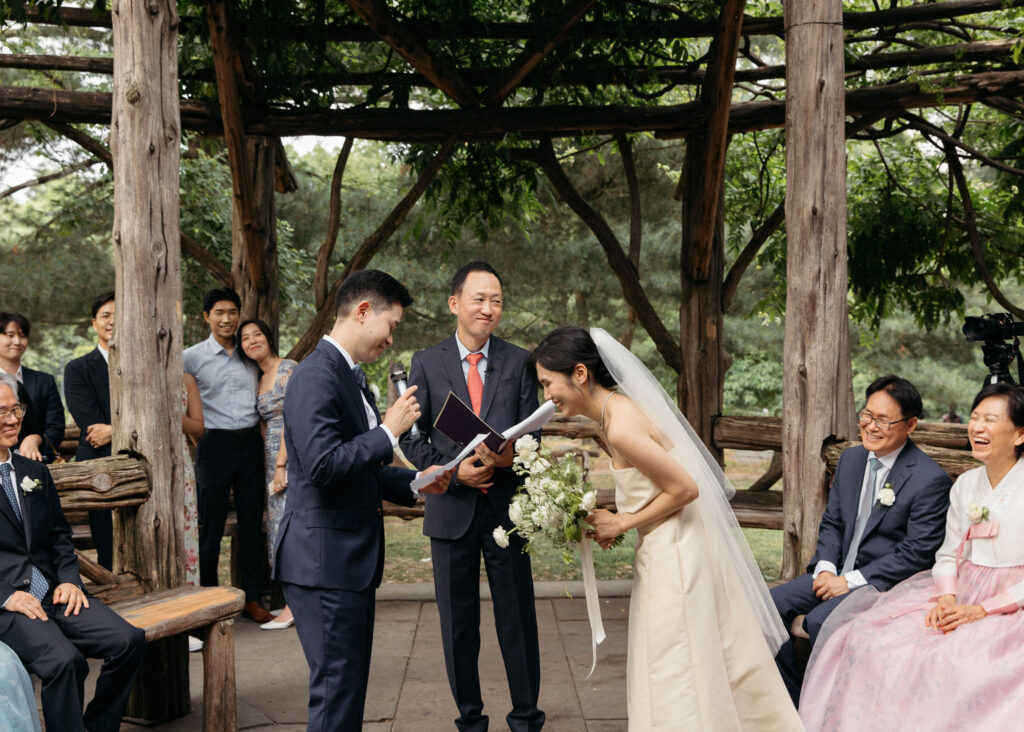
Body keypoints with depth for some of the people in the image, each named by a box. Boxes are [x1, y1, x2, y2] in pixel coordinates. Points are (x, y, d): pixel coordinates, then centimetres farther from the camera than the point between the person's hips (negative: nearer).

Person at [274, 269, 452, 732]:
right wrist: (389, 431, -17)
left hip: (352, 556, 10)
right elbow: (323, 465, -26)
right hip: (324, 559, -10)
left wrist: (414, 484, 11)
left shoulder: (350, 377, 17)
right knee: (337, 686, -5)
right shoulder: (317, 377, -15)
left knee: (349, 684, 15)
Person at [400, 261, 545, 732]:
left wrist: (510, 454, -21)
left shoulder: (518, 362, 3)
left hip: (507, 506, 0)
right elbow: (413, 437, 1)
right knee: (458, 622, 10)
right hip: (452, 510, 0)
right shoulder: (427, 363, 3)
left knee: (518, 618, 6)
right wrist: (453, 471, -15)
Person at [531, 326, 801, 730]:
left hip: (674, 556, -10)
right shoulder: (615, 411, 5)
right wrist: (617, 519, 1)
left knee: (677, 685, 3)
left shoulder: (622, 428, -25)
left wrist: (622, 523, -14)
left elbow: (685, 488, -22)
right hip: (671, 549, 10)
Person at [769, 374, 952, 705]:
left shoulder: (931, 479, -14)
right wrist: (825, 568, -5)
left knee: (820, 619, -31)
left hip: (883, 583, -7)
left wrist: (852, 580, -18)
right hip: (836, 573, 7)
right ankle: (793, 706, 1)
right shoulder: (850, 458, 9)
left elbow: (918, 552, -16)